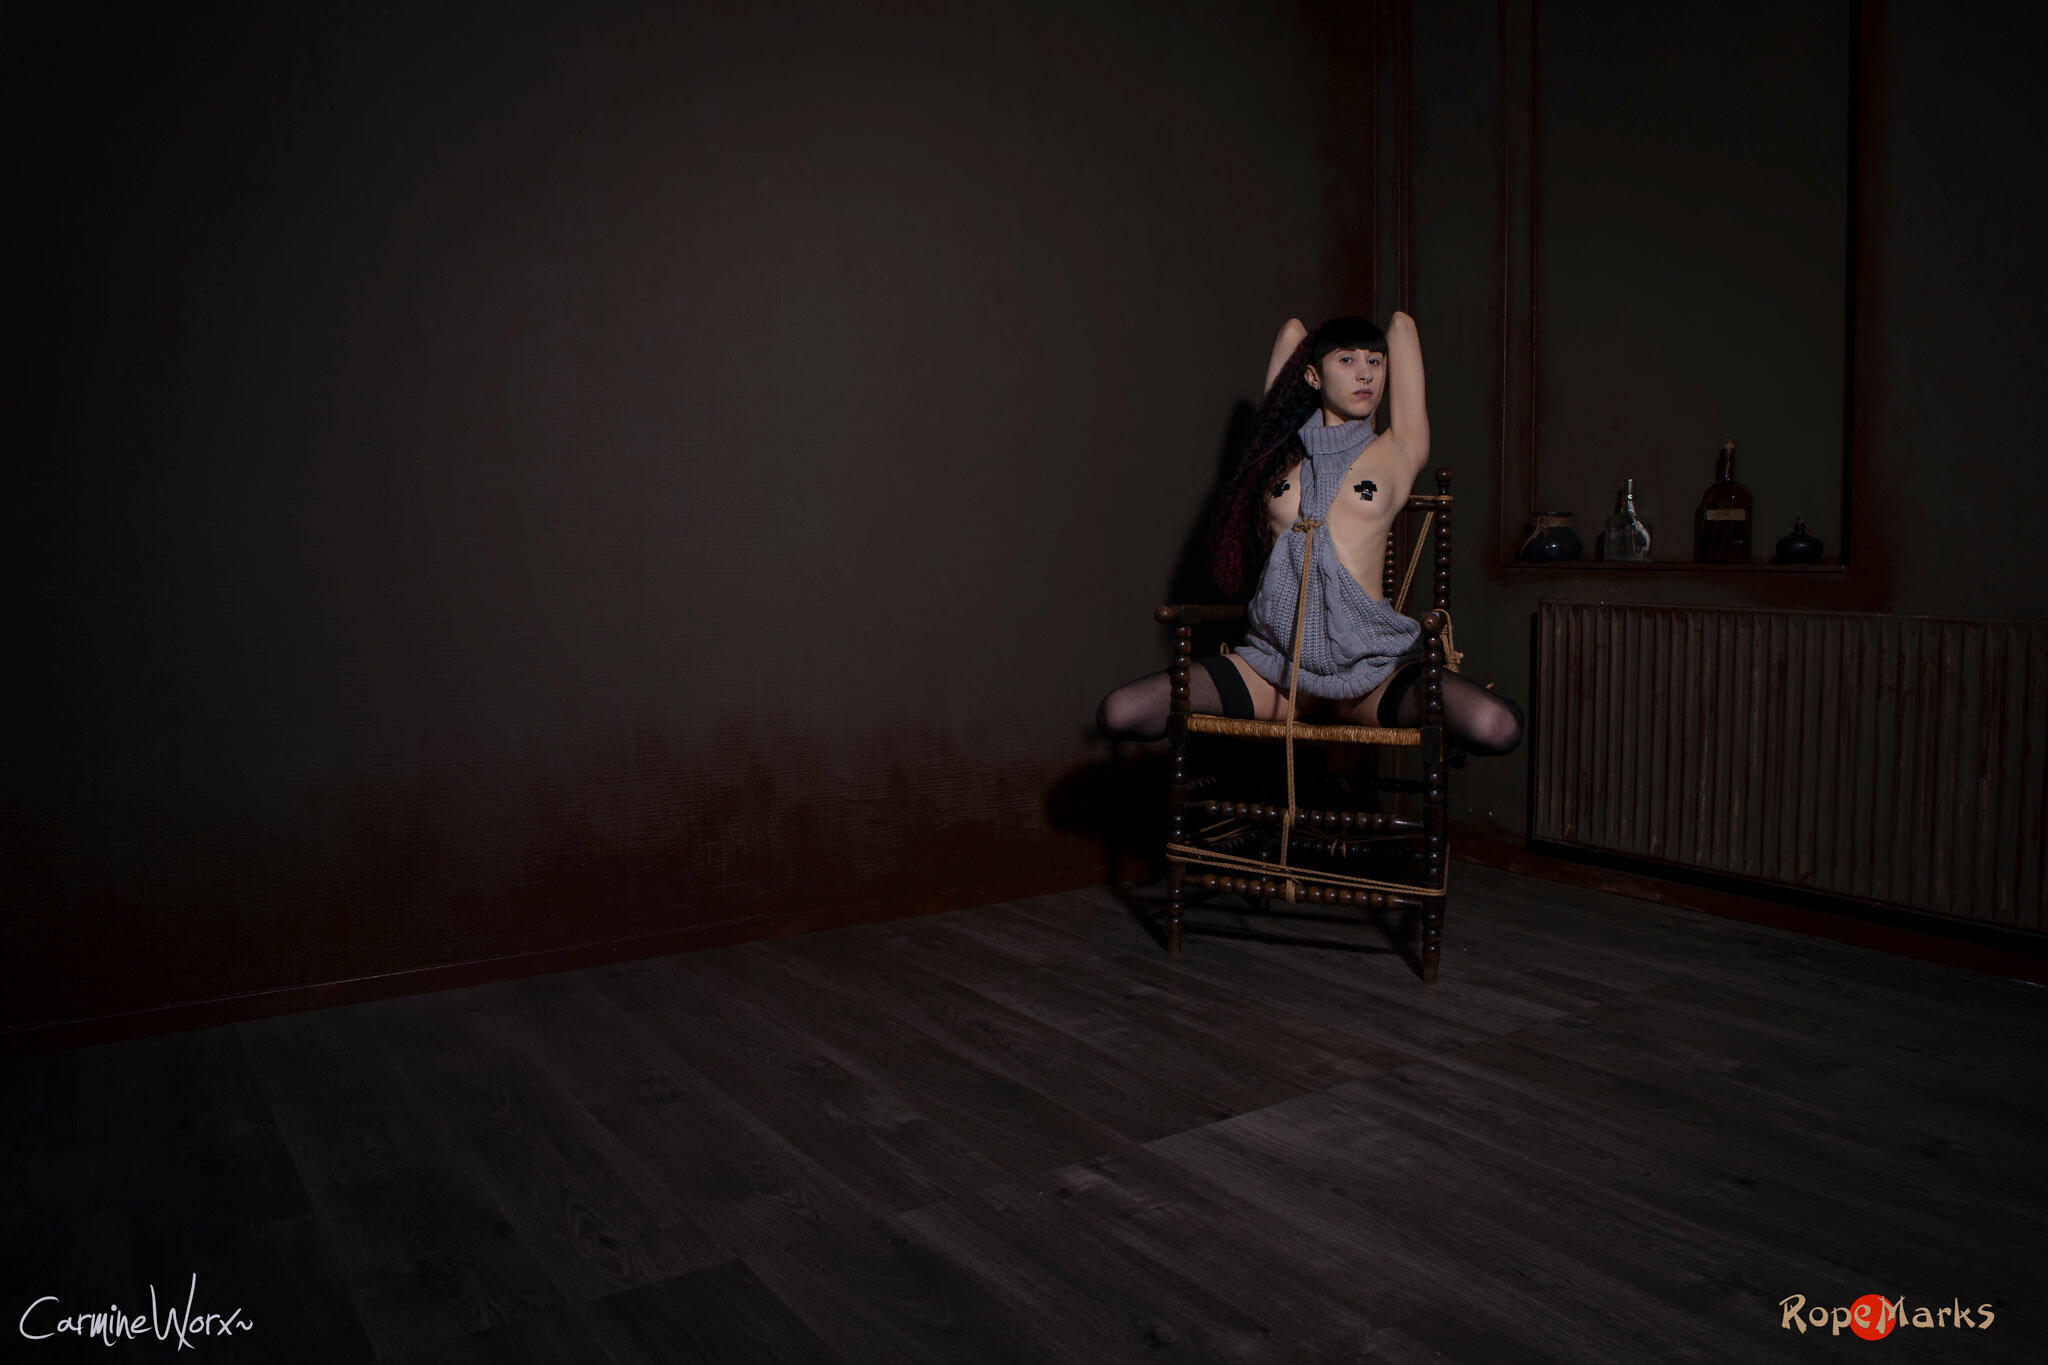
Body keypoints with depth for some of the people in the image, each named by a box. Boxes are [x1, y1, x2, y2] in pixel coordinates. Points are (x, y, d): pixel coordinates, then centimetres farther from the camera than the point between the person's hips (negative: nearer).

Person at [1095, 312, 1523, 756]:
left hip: (1373, 671, -1)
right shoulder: (1282, 449, 13)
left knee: (1497, 726, -30)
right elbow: (1293, 330, 24)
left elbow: (1402, 323, 16)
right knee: (1119, 713, -17)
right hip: (1273, 664, 2)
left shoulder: (1397, 454, 9)